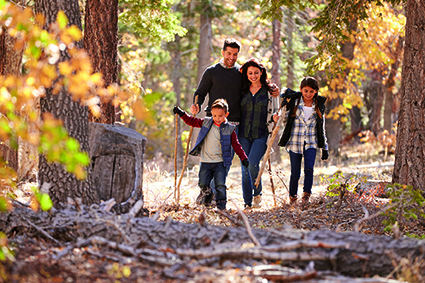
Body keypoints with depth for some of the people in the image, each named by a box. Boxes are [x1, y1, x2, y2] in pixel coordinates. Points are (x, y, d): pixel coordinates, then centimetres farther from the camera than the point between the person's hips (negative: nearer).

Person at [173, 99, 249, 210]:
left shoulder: (229, 129, -1)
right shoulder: (206, 123, 5)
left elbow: (236, 145, 2)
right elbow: (192, 121, 16)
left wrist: (243, 158, -4)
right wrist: (181, 113, 8)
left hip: (220, 162, -2)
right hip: (206, 162, 2)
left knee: (220, 185, -8)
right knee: (203, 183, 1)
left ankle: (221, 205, 3)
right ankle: (206, 195, 31)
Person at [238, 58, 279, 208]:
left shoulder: (270, 91, 4)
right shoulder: (242, 91, 10)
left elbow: (275, 112, 10)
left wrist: (275, 117, -10)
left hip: (261, 135, -3)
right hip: (244, 135, 3)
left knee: (252, 164, -21)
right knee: (245, 169, 2)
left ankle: (257, 193, 3)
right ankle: (248, 203, 10)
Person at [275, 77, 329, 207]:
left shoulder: (319, 106, 6)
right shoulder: (293, 102, 0)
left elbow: (322, 129, 12)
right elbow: (286, 120, 8)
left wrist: (325, 148, 11)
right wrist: (277, 118, -14)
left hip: (311, 144, 1)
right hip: (295, 143, -1)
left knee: (309, 169, -20)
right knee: (295, 173, 2)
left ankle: (306, 195, -13)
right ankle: (292, 197, 22)